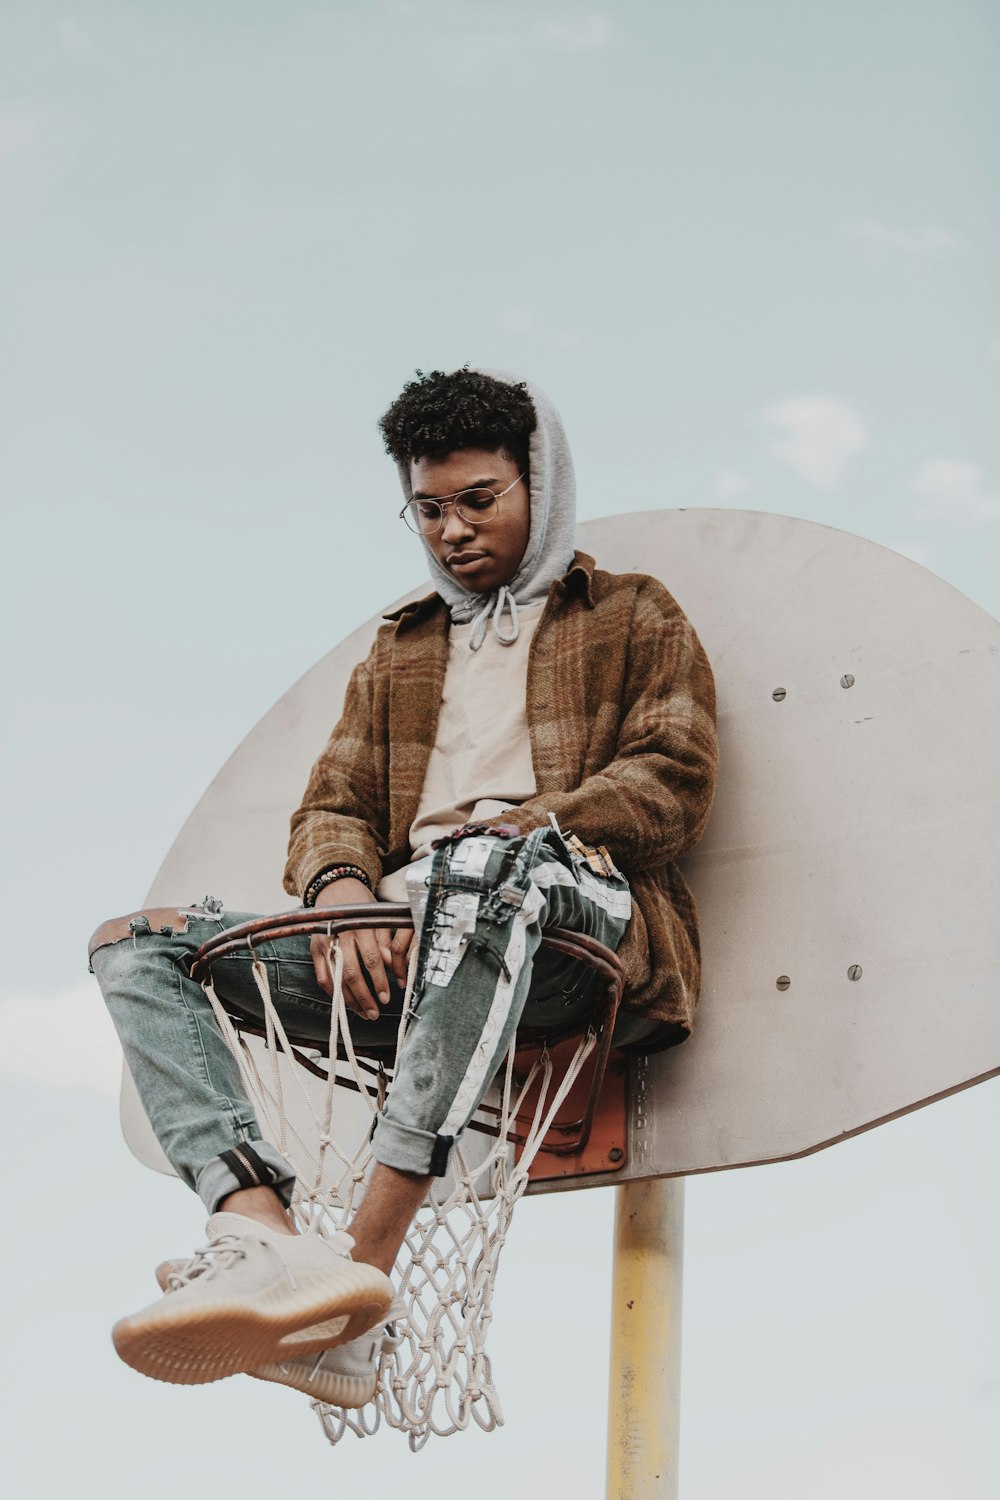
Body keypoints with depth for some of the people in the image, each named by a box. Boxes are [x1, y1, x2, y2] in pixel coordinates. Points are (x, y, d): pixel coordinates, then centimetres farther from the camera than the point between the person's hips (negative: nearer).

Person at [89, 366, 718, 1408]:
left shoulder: (633, 617, 20)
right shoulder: (398, 652, 32)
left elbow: (672, 783, 4)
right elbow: (332, 804, 20)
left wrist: (497, 830, -12)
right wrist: (340, 884, -7)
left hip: (586, 926, -5)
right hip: (404, 956, 5)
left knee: (494, 863, -41)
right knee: (134, 945, -13)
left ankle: (363, 1264, -47)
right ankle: (263, 1235, -40)